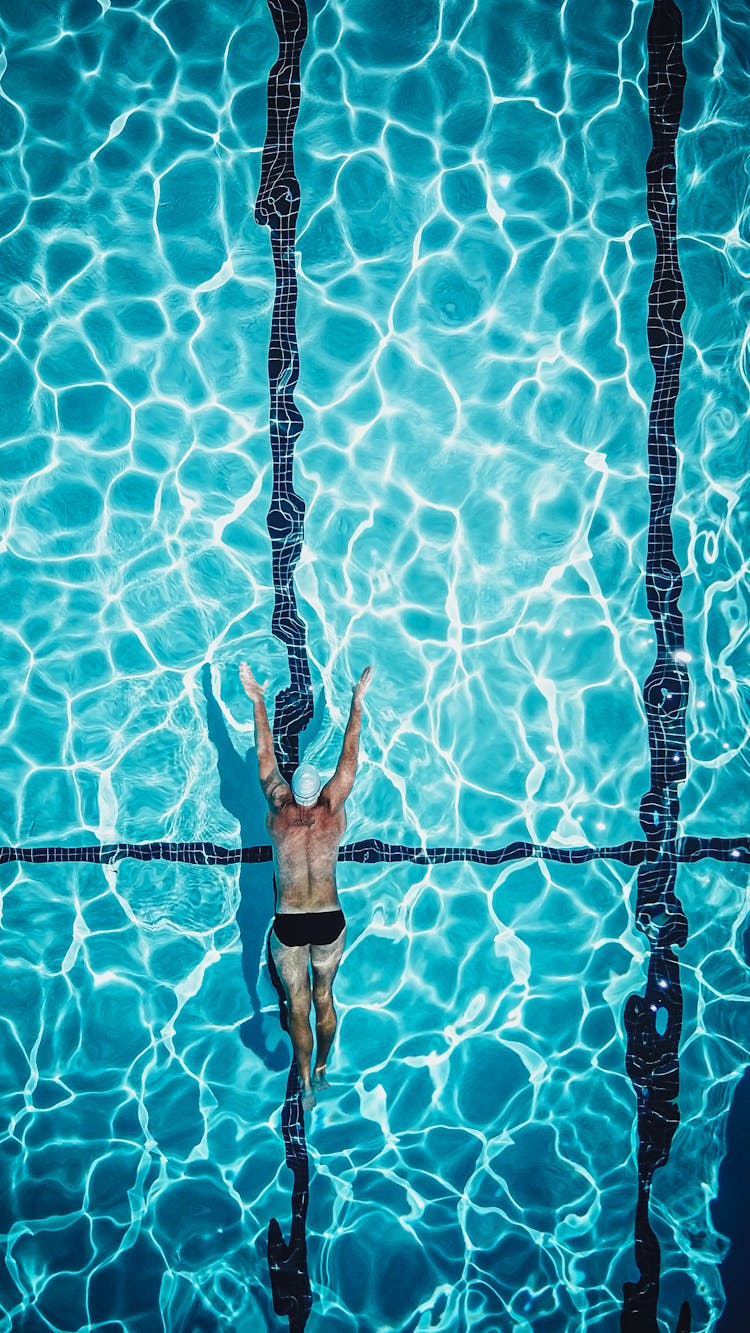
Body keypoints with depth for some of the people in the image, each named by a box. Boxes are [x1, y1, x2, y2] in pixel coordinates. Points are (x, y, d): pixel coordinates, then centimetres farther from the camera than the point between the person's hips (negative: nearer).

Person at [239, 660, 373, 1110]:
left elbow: (266, 756, -1)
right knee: (324, 997, 20)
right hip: (329, 920, 1)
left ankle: (307, 1083, 7)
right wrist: (357, 702, 3)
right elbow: (349, 757, -2)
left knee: (298, 1004, 8)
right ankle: (321, 1069, 32)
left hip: (288, 924, -1)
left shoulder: (279, 811, -7)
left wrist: (259, 703, 4)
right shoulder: (333, 812, -7)